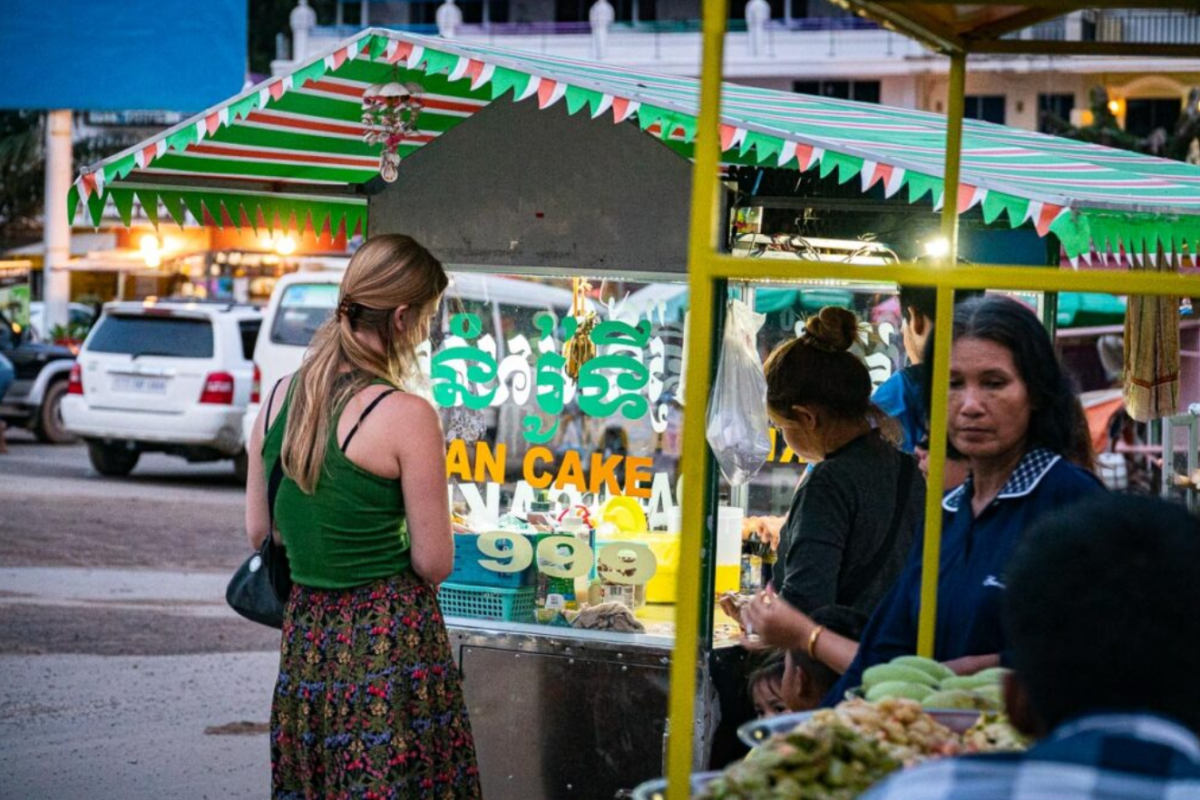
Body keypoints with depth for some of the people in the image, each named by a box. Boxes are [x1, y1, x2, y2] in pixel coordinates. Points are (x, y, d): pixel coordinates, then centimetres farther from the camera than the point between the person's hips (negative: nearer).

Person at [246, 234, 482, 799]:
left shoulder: (280, 396, 4)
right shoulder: (406, 415, -15)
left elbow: (258, 532, 13)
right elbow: (435, 562, -11)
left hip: (306, 636, 7)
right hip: (390, 638, -7)